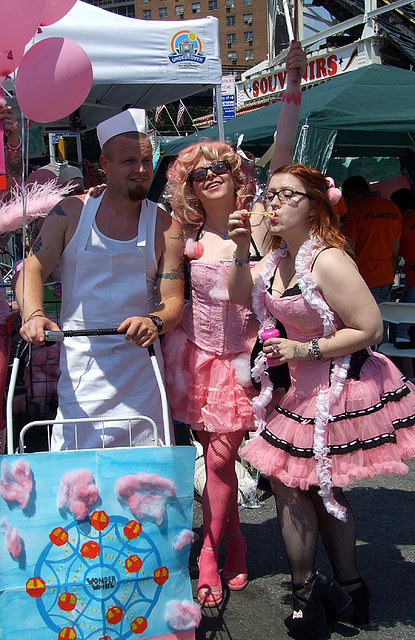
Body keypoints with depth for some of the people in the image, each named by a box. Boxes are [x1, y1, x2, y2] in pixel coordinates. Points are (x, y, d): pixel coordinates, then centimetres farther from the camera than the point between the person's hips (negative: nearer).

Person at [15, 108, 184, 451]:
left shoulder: (165, 228, 3)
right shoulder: (72, 212, 4)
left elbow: (174, 302, 0)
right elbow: (33, 269, 3)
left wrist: (154, 321, -24)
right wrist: (34, 315, -18)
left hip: (139, 364, 0)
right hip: (79, 364, 0)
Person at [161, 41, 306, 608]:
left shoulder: (257, 224, -1)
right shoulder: (185, 237, 5)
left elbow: (281, 156, -8)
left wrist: (293, 85, -13)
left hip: (238, 355, -2)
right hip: (195, 354, 2)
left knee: (220, 457, -2)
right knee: (216, 456, 7)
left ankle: (209, 559, 16)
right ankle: (234, 548, 27)